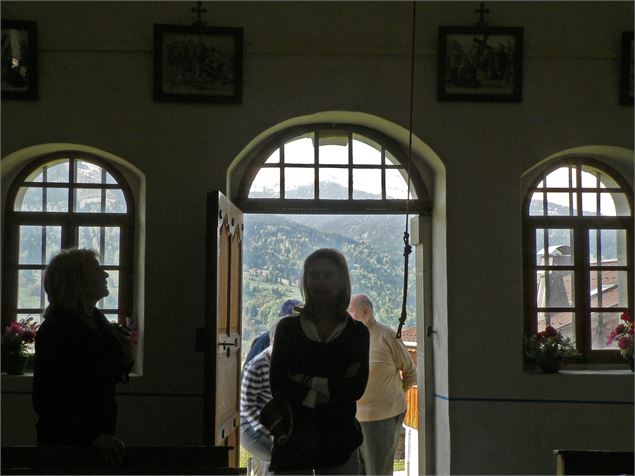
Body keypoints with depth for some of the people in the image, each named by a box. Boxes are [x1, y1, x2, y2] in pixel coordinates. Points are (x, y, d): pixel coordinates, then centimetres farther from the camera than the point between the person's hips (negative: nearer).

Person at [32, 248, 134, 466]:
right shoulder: (54, 330, -18)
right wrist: (95, 436, -30)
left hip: (101, 434, 7)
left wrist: (125, 362, -5)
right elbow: (46, 401, -22)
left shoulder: (98, 320, 5)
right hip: (66, 440, -7)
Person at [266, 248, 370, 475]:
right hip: (294, 437, 0)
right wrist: (333, 388, -12)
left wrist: (309, 381, -11)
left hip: (339, 438, 1)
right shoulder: (288, 328, 7)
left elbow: (357, 387, -4)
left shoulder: (357, 332, 7)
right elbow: (278, 384, -4)